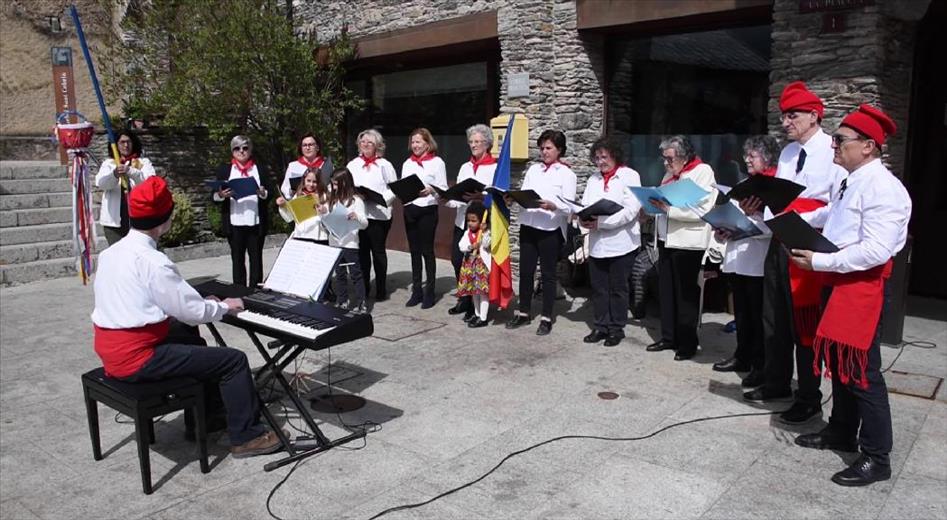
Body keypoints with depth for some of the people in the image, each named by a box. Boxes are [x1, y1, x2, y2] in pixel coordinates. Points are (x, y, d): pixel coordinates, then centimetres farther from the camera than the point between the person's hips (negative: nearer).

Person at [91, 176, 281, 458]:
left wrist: (201, 302, 14)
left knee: (189, 336, 31)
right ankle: (246, 437, 5)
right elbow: (191, 310, -19)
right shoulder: (152, 261, -21)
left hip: (111, 351, 10)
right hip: (135, 357, -10)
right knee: (235, 360, -7)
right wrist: (224, 306, 1)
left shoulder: (111, 253, 8)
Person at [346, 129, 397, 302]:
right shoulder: (352, 165, 13)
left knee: (378, 251, 4)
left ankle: (381, 289, 12)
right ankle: (364, 287, 18)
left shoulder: (384, 165, 1)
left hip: (378, 214, -3)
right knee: (362, 251, 9)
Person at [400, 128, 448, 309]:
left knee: (427, 250, -1)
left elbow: (443, 188, -5)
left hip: (427, 209, -5)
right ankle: (416, 290, 17)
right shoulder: (408, 163, 15)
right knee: (414, 251, 9)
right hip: (409, 209, 5)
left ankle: (430, 292, 7)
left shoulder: (437, 162, -1)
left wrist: (430, 190, -23)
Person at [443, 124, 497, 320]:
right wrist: (447, 200, -2)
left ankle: (477, 305, 10)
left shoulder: (495, 167, -3)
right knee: (457, 259, 4)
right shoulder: (465, 167, 18)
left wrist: (480, 197, -27)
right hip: (462, 220, 6)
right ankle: (464, 300, 20)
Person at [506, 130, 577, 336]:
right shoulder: (533, 169, 14)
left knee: (548, 273, 4)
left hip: (551, 229, -4)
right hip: (528, 225, 5)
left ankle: (546, 318, 14)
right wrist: (513, 199, -10)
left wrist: (552, 206, -28)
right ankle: (523, 312, 23)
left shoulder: (566, 173, -1)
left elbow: (569, 206, -10)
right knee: (525, 271, 10)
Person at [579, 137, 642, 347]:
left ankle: (617, 328, 17)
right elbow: (585, 205, 10)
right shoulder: (593, 179, 15)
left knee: (618, 288, 5)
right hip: (596, 242, 5)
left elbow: (630, 210, -15)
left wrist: (601, 223, -21)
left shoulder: (629, 176, -4)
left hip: (620, 242, -5)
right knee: (598, 288, 9)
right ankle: (601, 326, 21)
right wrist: (583, 219, -13)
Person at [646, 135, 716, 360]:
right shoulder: (670, 173, 15)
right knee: (666, 290, 11)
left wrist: (669, 208, -22)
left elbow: (702, 210, -18)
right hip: (666, 239, 7)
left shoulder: (703, 172, -8)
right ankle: (669, 337, 22)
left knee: (686, 293, 1)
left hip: (687, 243, -7)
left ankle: (688, 342, 13)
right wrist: (655, 204, 1)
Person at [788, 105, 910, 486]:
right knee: (838, 361, 19)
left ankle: (877, 458, 11)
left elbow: (876, 251, -25)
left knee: (861, 370, -3)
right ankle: (841, 433, 35)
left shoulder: (883, 188, -17)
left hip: (862, 286, -10)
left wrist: (819, 261, -21)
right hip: (836, 282, 10)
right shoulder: (851, 183, 13)